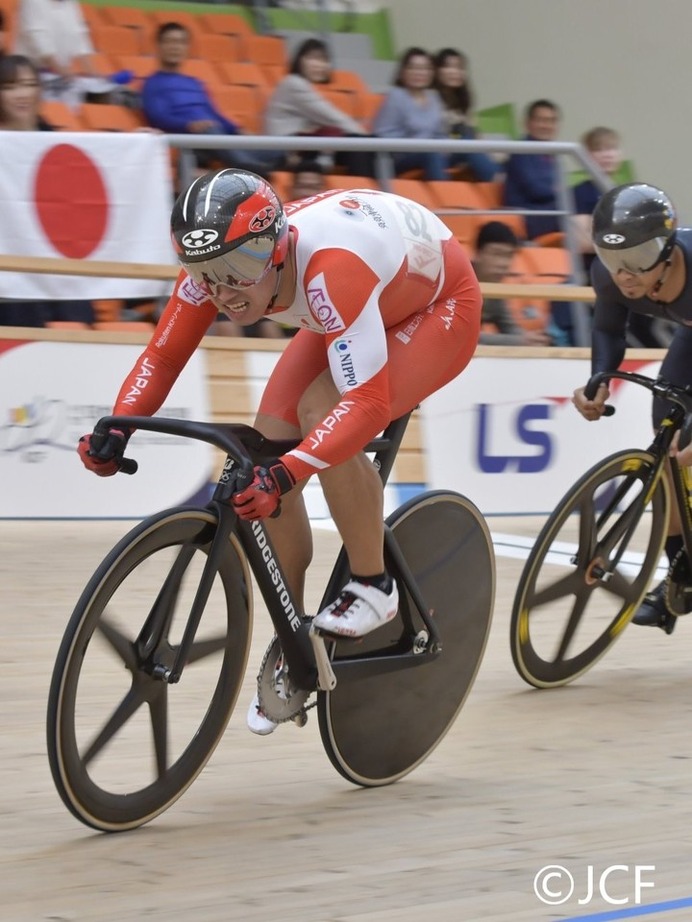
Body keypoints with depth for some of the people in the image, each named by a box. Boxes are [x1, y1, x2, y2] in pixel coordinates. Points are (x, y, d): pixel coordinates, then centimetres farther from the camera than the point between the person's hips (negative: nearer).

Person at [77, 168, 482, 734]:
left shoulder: (330, 268, -43)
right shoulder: (219, 265, -24)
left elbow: (366, 402, -47)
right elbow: (162, 357, -15)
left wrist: (287, 473, -58)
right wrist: (116, 432, -32)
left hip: (439, 308, -7)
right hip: (362, 309, 7)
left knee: (323, 415, -31)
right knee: (268, 446, -8)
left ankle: (373, 586, -10)